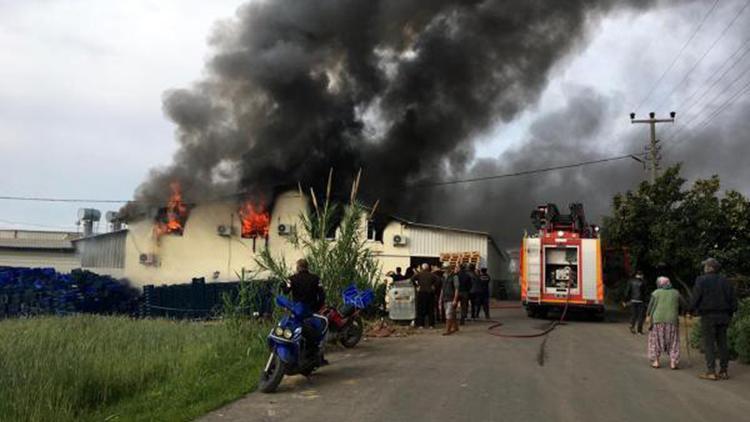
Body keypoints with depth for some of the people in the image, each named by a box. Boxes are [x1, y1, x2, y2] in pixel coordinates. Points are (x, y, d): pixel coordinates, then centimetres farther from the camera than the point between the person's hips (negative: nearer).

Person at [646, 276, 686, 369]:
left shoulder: (656, 293, 1)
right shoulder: (676, 293, 8)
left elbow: (651, 307, -5)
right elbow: (683, 306, 11)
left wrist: (648, 317, -3)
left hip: (657, 320, -1)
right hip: (672, 321, 1)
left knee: (656, 341, 9)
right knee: (673, 342, 10)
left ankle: (655, 362, 6)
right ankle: (673, 362, 4)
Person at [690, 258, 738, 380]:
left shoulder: (701, 280, -7)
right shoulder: (725, 281, 9)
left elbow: (696, 298, -12)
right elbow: (733, 298, 9)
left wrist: (691, 310, 3)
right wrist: (730, 313, 19)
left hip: (708, 316, -5)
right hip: (723, 316, 5)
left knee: (709, 344, -3)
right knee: (722, 343, 10)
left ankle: (711, 372, -5)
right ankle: (724, 371, 11)